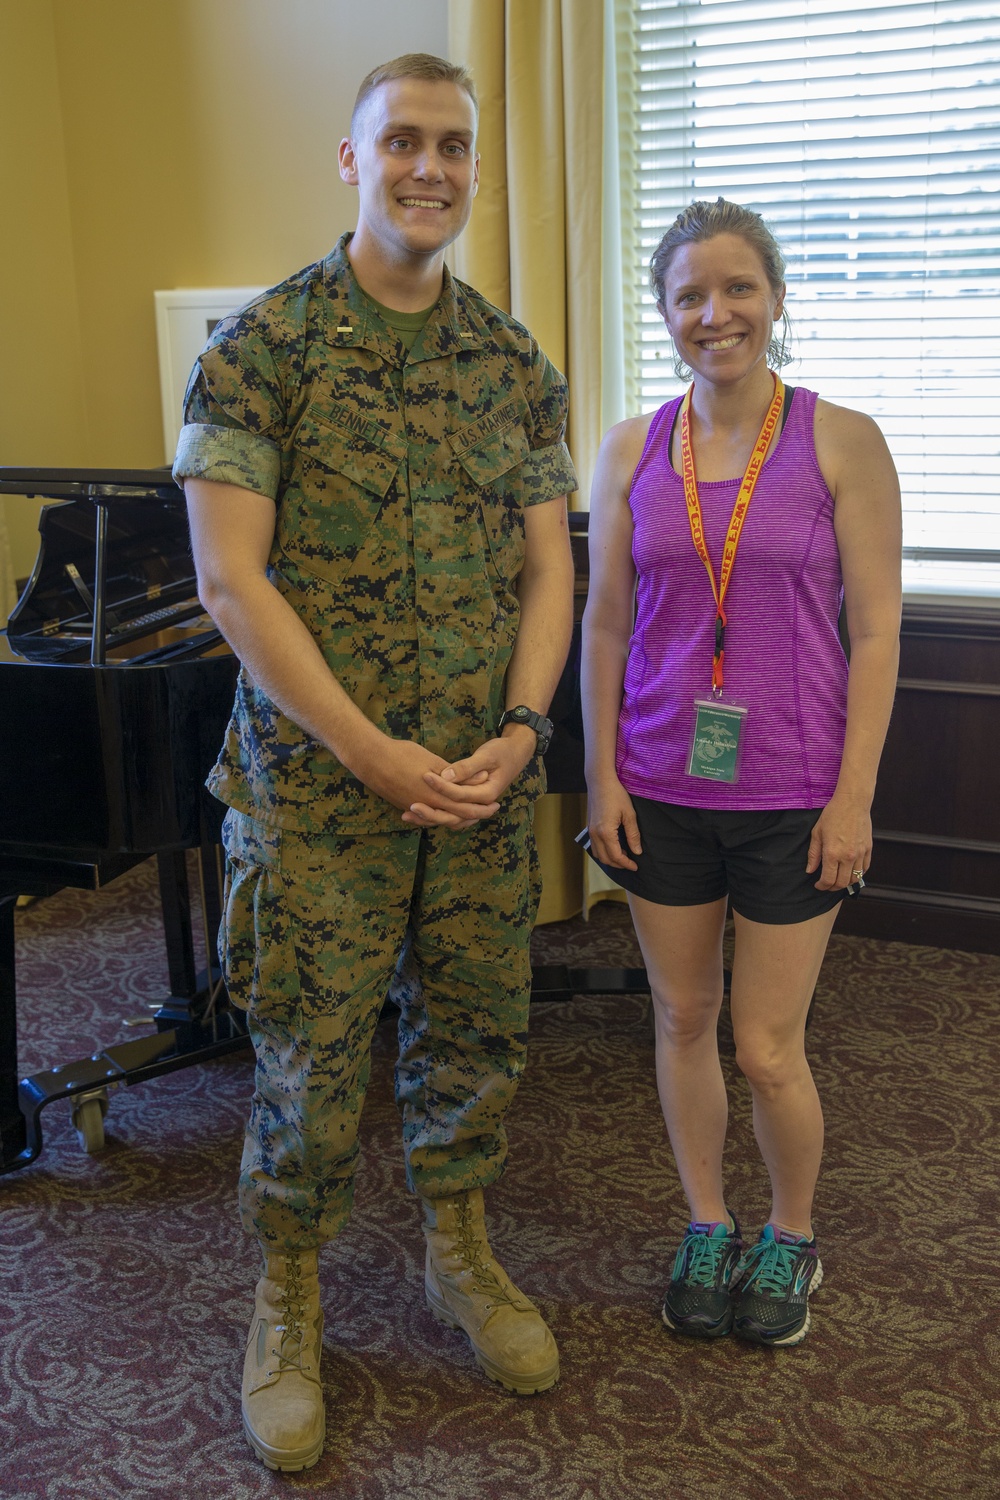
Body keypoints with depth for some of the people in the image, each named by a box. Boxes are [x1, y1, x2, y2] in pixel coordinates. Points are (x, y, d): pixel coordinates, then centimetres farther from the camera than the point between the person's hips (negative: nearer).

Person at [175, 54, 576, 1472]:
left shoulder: (517, 366, 7)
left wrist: (520, 731, -8)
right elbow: (232, 578, -12)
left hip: (485, 780, 4)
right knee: (312, 1062, 6)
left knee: (477, 1034, 15)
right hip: (318, 778, -4)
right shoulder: (262, 343, -7)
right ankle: (287, 1306, 30)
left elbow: (547, 569, 8)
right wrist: (375, 755, -16)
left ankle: (460, 1254, 39)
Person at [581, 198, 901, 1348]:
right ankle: (707, 1228, 36)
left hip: (790, 791, -3)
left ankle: (791, 1239, 31)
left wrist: (854, 797, -10)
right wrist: (603, 777, 1)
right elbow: (605, 622, 5)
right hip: (663, 787, 3)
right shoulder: (631, 452, 3)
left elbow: (875, 630, -6)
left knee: (768, 1049, 3)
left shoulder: (841, 442, -5)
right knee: (682, 1019, 14)